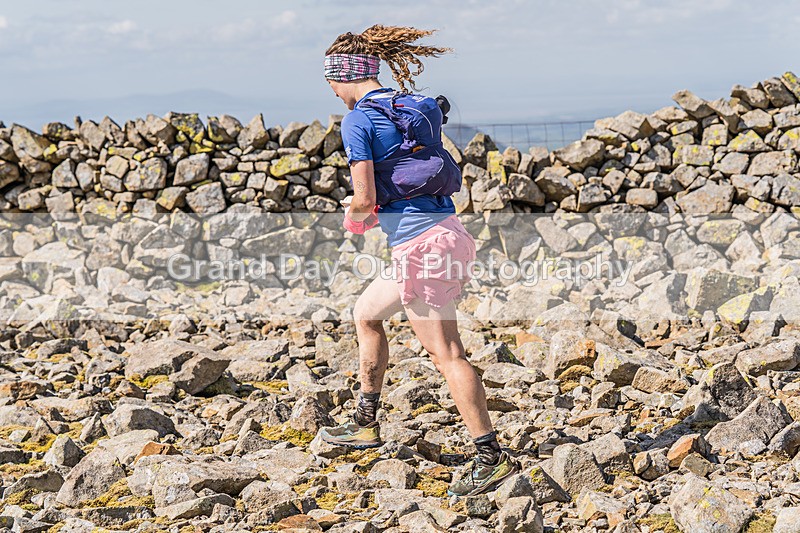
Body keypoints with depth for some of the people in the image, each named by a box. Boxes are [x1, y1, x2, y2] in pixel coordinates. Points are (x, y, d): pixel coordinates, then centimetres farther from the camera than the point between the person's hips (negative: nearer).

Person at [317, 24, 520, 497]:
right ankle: (366, 425, 32)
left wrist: (353, 216, 10)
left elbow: (365, 199, -14)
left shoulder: (358, 121, -9)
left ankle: (493, 457, -13)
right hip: (446, 231, 9)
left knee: (446, 354, -9)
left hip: (420, 245, -9)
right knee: (366, 313, 25)